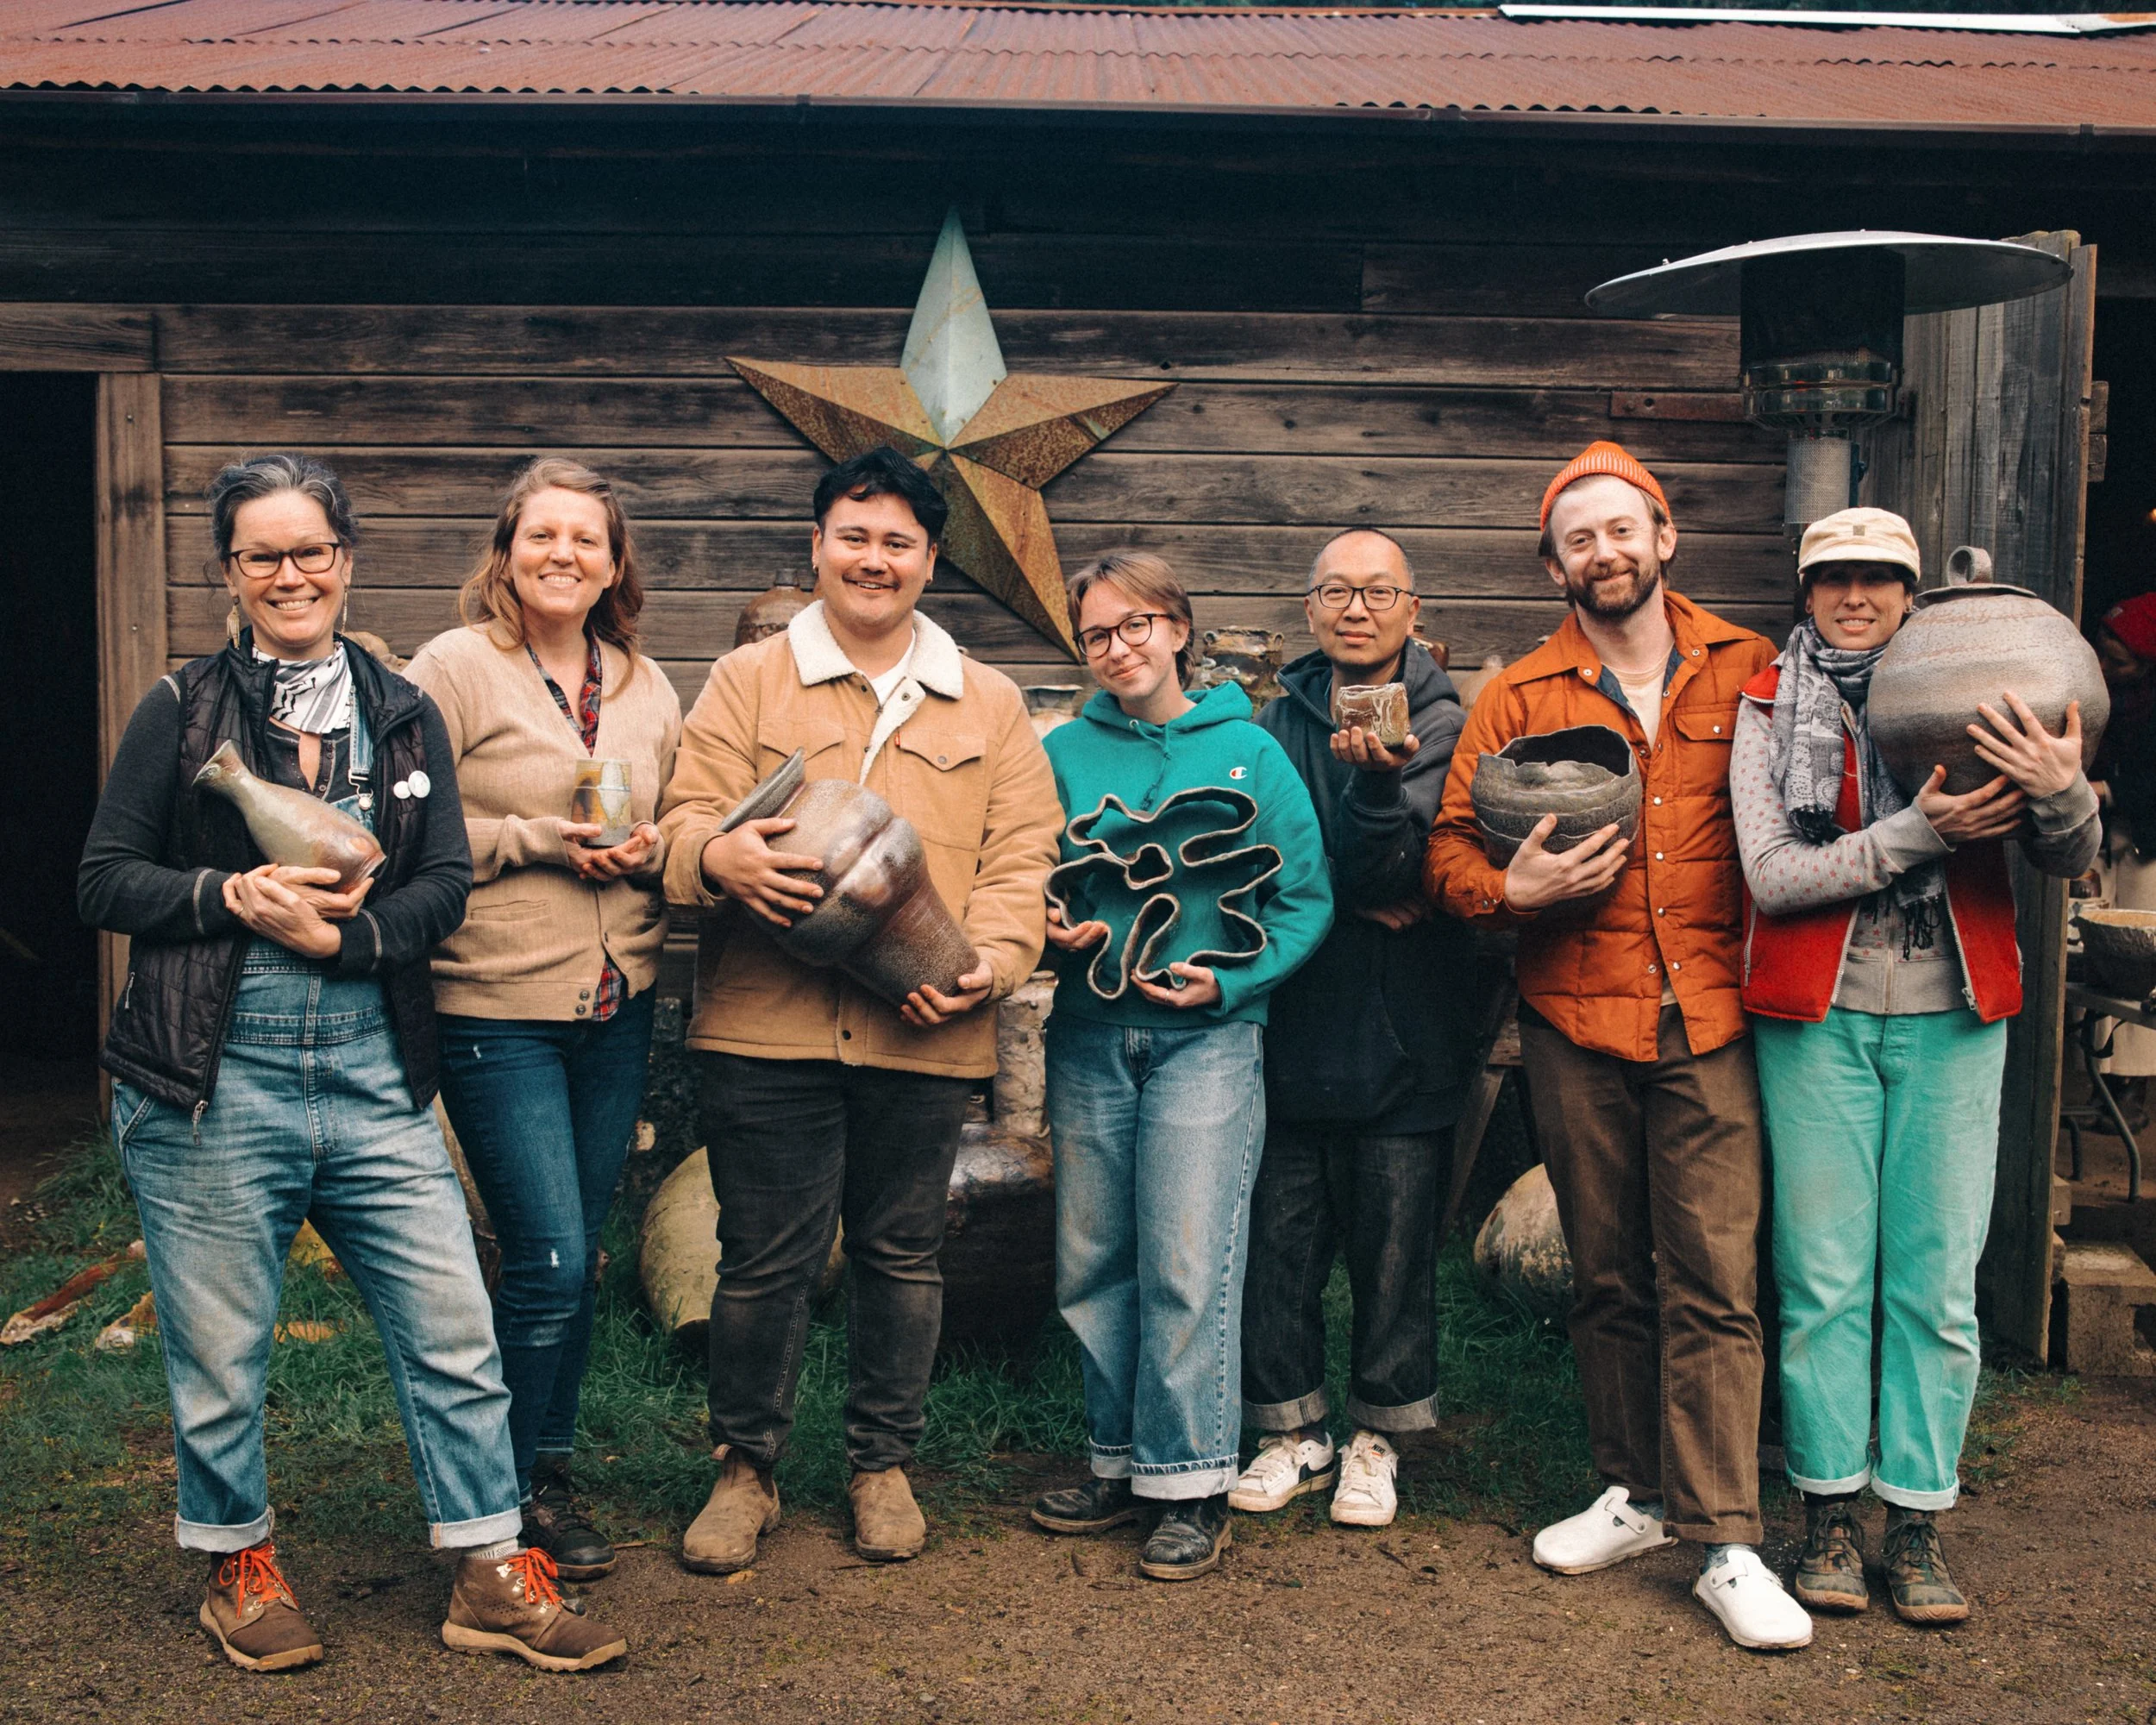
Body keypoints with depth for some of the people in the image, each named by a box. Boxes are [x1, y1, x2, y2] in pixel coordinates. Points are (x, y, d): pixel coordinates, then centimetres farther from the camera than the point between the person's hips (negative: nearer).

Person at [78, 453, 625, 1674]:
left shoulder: (405, 717, 9)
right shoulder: (182, 712, 3)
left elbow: (446, 887, 3)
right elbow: (107, 881, 1)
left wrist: (336, 933, -14)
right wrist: (233, 896, -15)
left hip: (375, 1078, 2)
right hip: (214, 1083, -2)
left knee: (457, 1334, 3)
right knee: (221, 1352, 10)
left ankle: (492, 1575, 17)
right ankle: (240, 1564, 32)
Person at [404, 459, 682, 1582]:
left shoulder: (646, 690, 10)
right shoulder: (454, 669, -7)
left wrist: (651, 851, -4)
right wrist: (534, 840, -16)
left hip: (619, 1006, 6)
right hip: (497, 1010, -5)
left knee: (577, 1257, 14)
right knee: (547, 1260, -6)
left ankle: (548, 1467, 30)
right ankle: (506, 1499, 12)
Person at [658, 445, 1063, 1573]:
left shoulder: (990, 705, 12)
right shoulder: (749, 681, 7)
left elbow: (1018, 856, 7)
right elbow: (688, 814, 0)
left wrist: (990, 959, -11)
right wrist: (719, 854, -24)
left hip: (925, 1037, 2)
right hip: (767, 1025, -2)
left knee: (902, 1255, 12)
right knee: (765, 1257, 4)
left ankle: (883, 1465, 29)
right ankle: (746, 1468, 23)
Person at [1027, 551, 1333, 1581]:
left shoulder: (1247, 752, 0)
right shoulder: (1062, 753, 6)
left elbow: (1305, 898, 0)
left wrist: (1230, 982, -12)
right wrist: (1049, 930, -9)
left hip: (1208, 1038, -3)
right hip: (1089, 1033, 3)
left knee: (1187, 1261, -7)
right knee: (1093, 1260, 9)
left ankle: (1192, 1486, 4)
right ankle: (1119, 1463, 23)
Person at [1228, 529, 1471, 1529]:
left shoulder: (1441, 723, -2)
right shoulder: (1281, 722, 9)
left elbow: (1387, 869, -16)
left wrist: (1378, 774, -32)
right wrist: (1353, 901, -9)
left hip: (1401, 1039, -2)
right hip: (1289, 1030, 3)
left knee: (1394, 1247, 6)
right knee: (1279, 1239, 8)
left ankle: (1376, 1436, 23)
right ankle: (1292, 1429, 24)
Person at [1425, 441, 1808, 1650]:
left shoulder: (1748, 670, 6)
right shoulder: (1520, 698, 7)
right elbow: (1452, 849, 6)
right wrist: (1515, 891, -14)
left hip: (1710, 1020, -2)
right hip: (1576, 1024, 2)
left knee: (1713, 1283, -5)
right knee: (1608, 1277, 12)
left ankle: (1727, 1542, 0)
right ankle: (1638, 1494, 26)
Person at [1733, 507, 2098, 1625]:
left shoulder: (1967, 704, 4)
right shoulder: (1770, 709, 1)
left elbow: (2068, 860, -2)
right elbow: (1769, 873, -10)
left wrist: (2061, 791, -25)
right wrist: (1914, 834, -21)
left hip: (1952, 1021, 1)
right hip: (1817, 1018, -1)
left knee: (1937, 1281, 4)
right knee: (1824, 1276, 4)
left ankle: (1917, 1524, 15)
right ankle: (1828, 1514, 16)